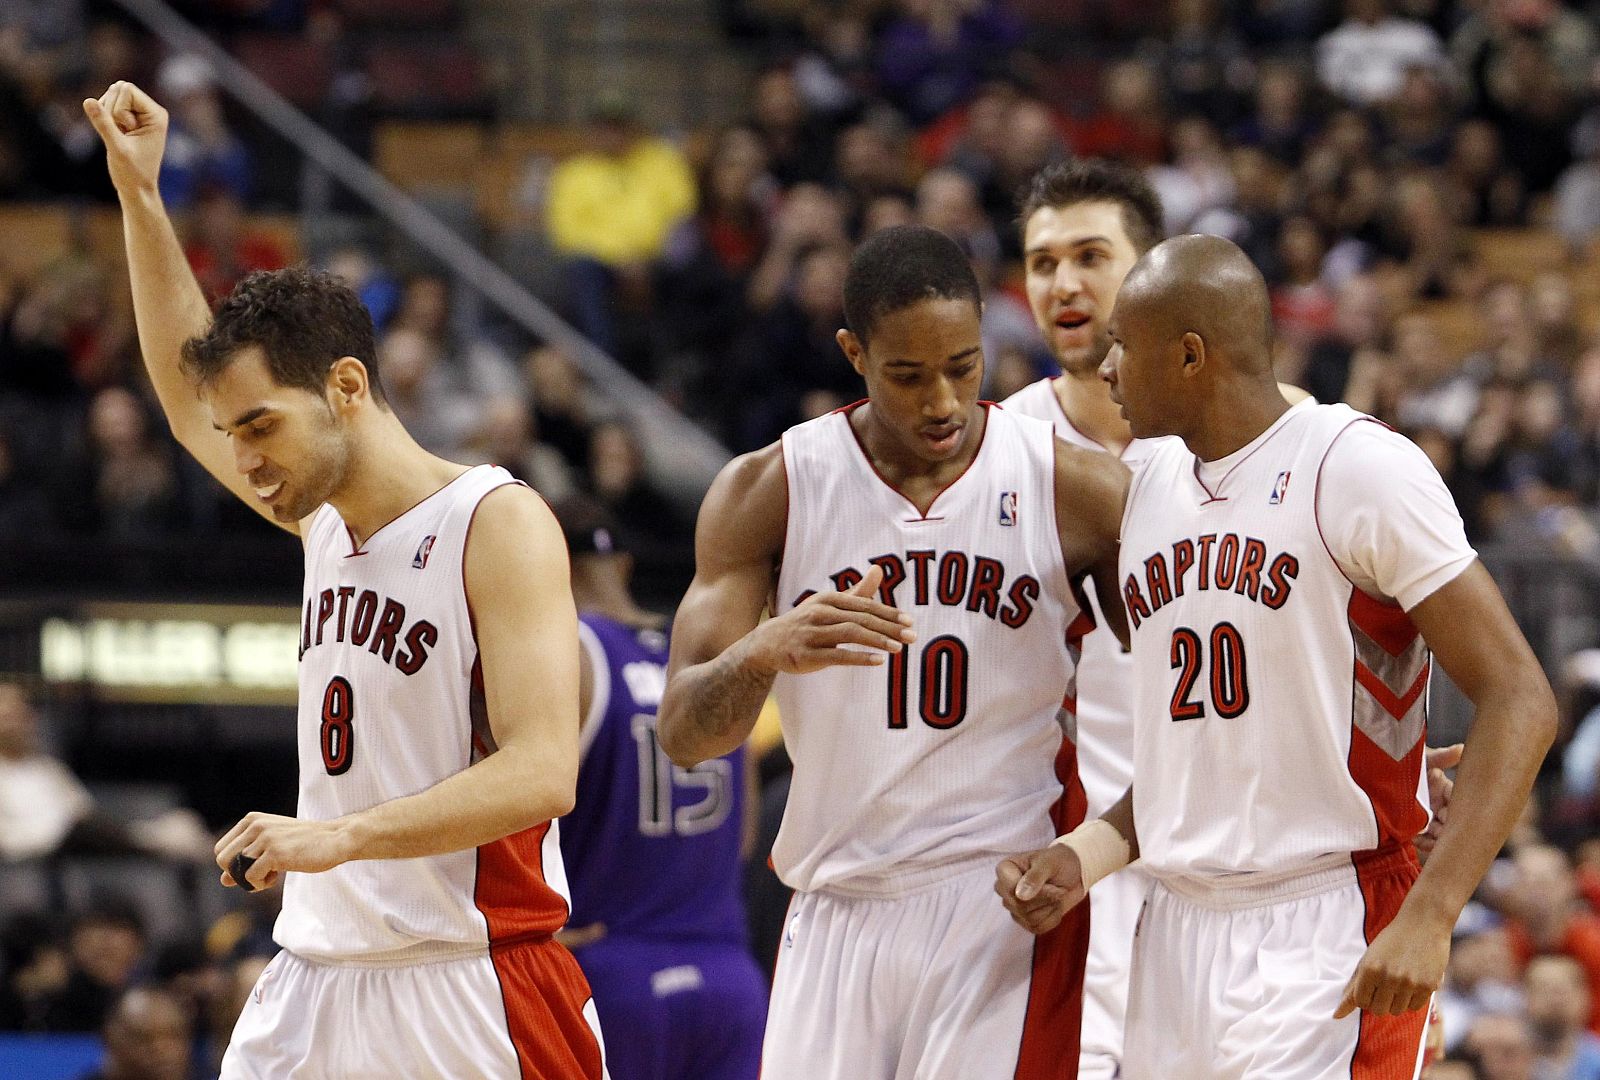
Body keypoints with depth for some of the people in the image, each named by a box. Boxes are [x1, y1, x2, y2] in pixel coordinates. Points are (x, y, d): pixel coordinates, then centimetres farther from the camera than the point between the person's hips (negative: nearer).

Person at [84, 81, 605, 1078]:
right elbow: (190, 393, 30)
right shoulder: (331, 518, 13)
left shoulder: (499, 525, -11)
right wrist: (140, 193, 22)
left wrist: (340, 836, -31)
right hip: (317, 980, 7)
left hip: (473, 990, -7)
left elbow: (542, 773, -21)